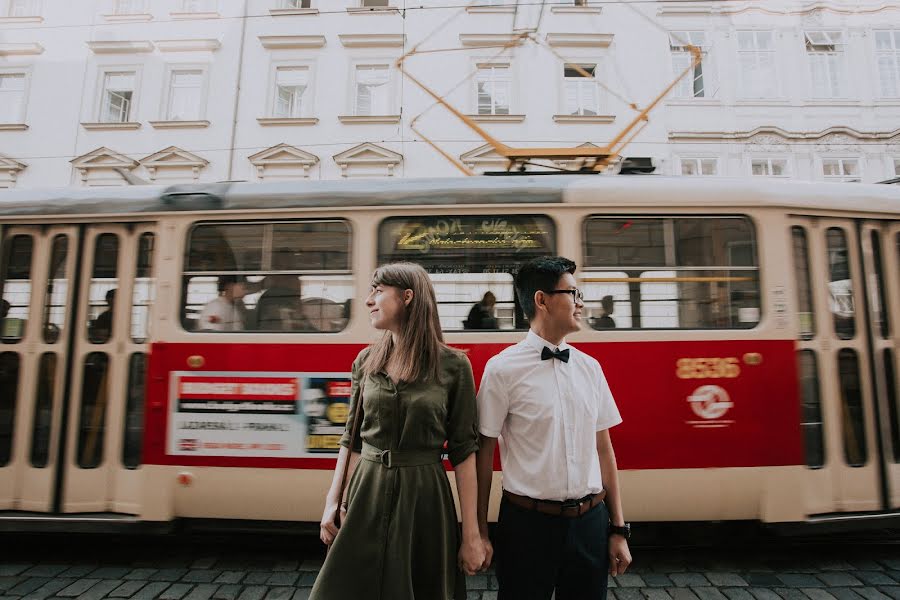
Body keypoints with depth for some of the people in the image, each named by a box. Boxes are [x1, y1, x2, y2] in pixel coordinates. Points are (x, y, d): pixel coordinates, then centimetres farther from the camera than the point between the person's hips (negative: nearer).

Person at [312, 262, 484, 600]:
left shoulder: (453, 365, -10)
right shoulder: (366, 361, 2)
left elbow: (463, 450, -8)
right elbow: (351, 438, 8)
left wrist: (471, 535, -7)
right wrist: (333, 502, 4)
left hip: (424, 496, -3)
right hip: (366, 495, 3)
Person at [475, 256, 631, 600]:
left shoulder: (590, 368, 3)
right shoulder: (503, 369, -11)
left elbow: (603, 449, 7)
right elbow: (483, 453, -7)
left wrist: (618, 528, 9)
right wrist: (480, 532, -2)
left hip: (590, 522, 4)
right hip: (528, 522, -4)